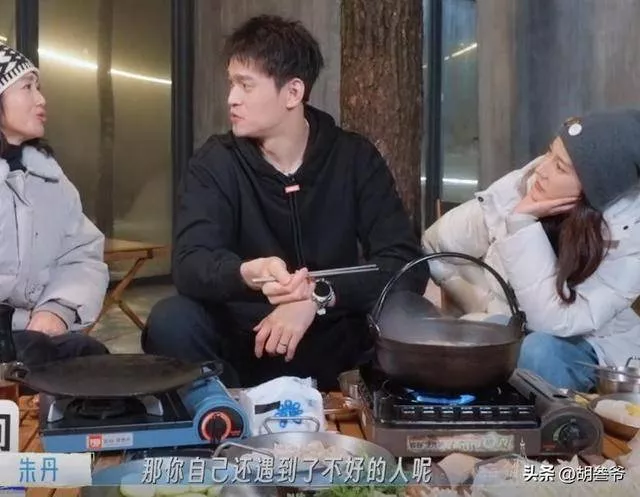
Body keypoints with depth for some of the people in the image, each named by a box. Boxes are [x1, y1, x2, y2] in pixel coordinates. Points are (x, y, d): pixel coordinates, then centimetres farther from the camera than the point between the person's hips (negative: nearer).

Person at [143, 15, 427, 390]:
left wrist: (317, 297, -28)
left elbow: (406, 262, -14)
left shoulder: (355, 157, -4)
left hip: (333, 344, 0)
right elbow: (191, 264, -19)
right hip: (243, 345, 0)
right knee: (171, 321, -28)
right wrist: (249, 274, -41)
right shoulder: (217, 162, -5)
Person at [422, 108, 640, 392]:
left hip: (590, 349, -2)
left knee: (537, 352, -35)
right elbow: (436, 244, -5)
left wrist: (522, 222, -32)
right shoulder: (524, 183, -15)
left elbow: (554, 321, -32)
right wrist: (489, 309, -10)